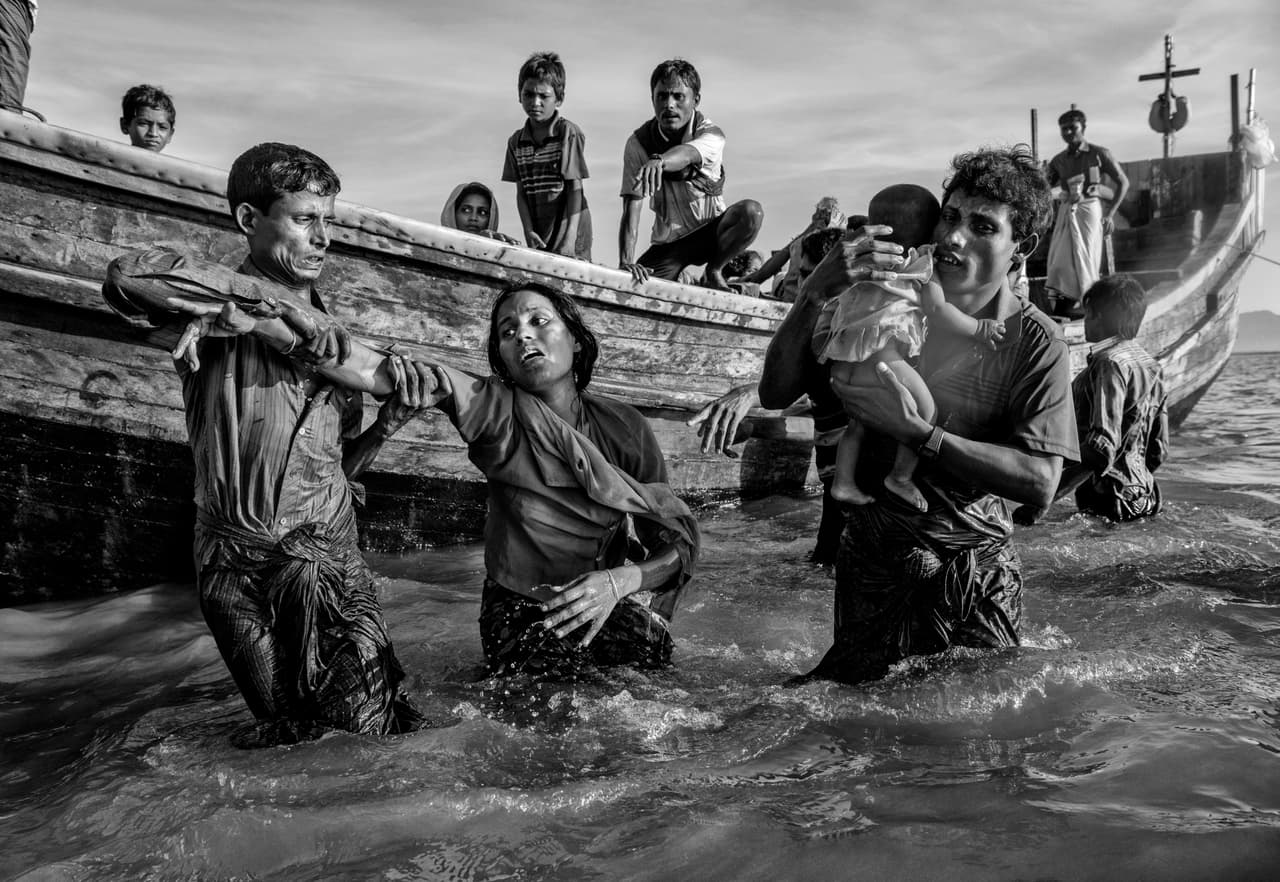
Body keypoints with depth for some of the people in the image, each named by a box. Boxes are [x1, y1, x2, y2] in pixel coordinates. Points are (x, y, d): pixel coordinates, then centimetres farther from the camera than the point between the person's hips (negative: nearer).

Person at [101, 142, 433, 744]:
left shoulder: (332, 335, 12)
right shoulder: (214, 312, -4)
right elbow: (128, 277, -27)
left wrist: (389, 420, -4)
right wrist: (270, 298, -22)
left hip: (333, 564, 4)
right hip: (238, 573, -4)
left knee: (386, 731, -1)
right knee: (290, 737, 3)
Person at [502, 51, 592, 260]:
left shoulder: (568, 133, -4)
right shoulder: (516, 142, 10)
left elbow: (575, 188, -8)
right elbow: (521, 192, 8)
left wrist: (569, 239, -16)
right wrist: (529, 231, -7)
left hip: (568, 229, -4)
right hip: (538, 236, 4)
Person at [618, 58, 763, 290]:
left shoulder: (710, 134, -17)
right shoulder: (638, 142, -13)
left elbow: (687, 154, -43)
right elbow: (631, 207, -21)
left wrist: (658, 161, -67)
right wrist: (626, 262, -35)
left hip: (711, 233, 0)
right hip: (668, 242, 0)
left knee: (750, 211, -29)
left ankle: (713, 272, -4)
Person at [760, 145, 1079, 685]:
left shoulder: (1034, 343, -9)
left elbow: (1039, 483, -20)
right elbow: (776, 394, -12)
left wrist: (915, 430, -29)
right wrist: (816, 290, -27)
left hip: (973, 569, 0)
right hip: (872, 557, 1)